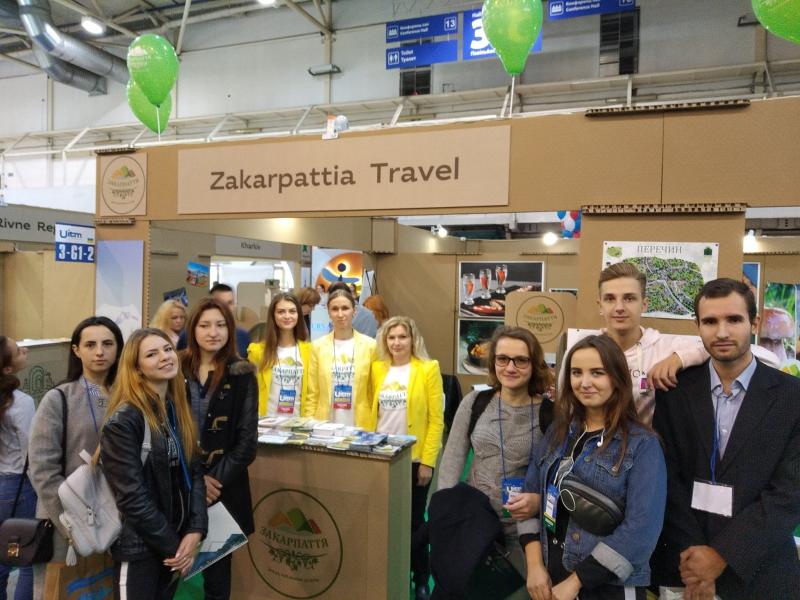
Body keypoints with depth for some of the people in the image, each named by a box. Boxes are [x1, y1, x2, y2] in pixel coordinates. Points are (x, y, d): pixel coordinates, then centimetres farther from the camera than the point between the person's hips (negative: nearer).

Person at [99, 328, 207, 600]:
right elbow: (131, 496, -19)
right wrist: (172, 546, -13)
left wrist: (195, 531, -8)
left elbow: (194, 473, 4)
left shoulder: (179, 410, 4)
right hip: (139, 544, -6)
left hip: (176, 540, 6)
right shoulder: (123, 421, -17)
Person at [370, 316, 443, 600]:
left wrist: (428, 461, -13)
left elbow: (436, 419, -9)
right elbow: (371, 412, 8)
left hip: (414, 458, -3)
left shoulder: (428, 369, -8)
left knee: (414, 520, 9)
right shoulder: (377, 368, 4)